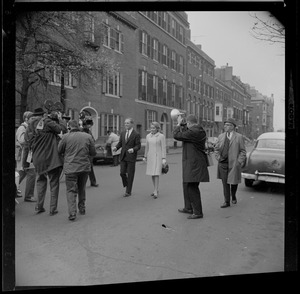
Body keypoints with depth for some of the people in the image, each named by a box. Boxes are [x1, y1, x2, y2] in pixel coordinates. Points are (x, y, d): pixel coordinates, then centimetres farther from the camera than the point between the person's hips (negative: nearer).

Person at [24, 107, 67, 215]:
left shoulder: (29, 127, 9)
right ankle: (53, 209, 11)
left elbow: (27, 144, 15)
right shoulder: (46, 122, -10)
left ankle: (39, 207, 22)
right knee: (54, 183, 7)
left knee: (41, 181, 23)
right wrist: (59, 118, 3)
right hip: (51, 158, -5)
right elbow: (63, 129, -12)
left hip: (37, 160, 6)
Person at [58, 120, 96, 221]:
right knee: (82, 189, 21)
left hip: (71, 168, -3)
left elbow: (59, 151, 4)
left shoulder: (65, 137, -7)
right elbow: (93, 153, 4)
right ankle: (82, 208, 31)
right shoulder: (88, 136, 0)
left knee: (71, 190, 3)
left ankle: (72, 213, -6)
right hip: (85, 167, 3)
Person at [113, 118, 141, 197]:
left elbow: (138, 146, -7)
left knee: (130, 174, 2)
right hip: (123, 156, 4)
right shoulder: (123, 133, 10)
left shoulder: (136, 135, -5)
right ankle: (126, 184, 29)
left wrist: (133, 149, -26)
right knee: (122, 173, 1)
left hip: (131, 156, -4)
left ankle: (128, 191, 13)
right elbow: (120, 142, 14)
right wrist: (116, 147, -6)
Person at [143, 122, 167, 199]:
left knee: (156, 174, -12)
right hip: (150, 157, 5)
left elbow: (163, 148, -9)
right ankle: (156, 190, 23)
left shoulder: (161, 136, -8)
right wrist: (145, 157, 14)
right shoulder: (148, 136, 6)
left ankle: (155, 192, -9)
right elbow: (147, 147, 13)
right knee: (152, 174, 9)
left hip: (158, 157, -5)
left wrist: (164, 158, -14)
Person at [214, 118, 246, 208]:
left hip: (234, 164, -2)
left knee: (234, 182, 8)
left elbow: (242, 151, 0)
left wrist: (239, 162, -9)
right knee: (225, 183, 2)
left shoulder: (239, 137, -1)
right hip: (222, 164, 2)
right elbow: (216, 149, 15)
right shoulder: (221, 136, 8)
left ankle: (233, 197, 37)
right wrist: (218, 157, 2)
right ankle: (226, 202, 10)